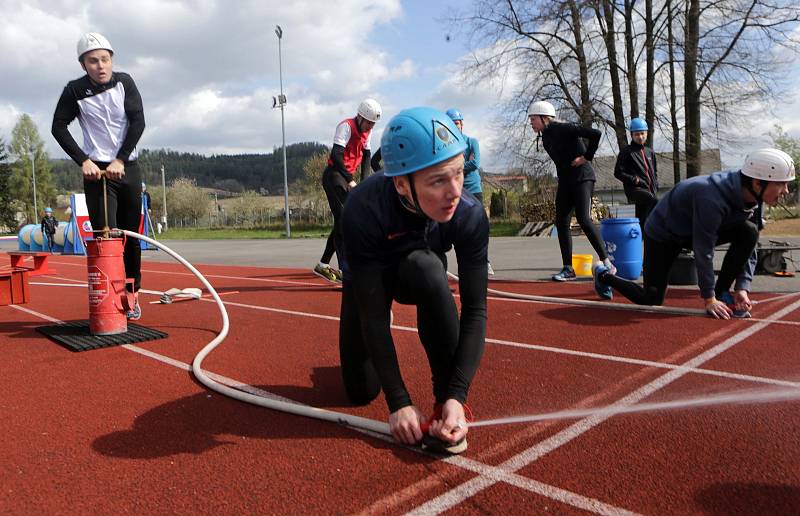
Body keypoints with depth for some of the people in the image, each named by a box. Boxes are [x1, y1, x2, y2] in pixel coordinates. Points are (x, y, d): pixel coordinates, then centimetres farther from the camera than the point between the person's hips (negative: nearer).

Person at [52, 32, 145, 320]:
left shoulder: (124, 82, -1)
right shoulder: (75, 90, -4)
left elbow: (138, 122, -6)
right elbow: (59, 127, 1)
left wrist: (120, 160, -13)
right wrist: (83, 161, -9)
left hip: (128, 168, 2)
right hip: (96, 169, -2)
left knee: (132, 236, 7)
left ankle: (132, 295, 19)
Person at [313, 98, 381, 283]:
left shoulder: (366, 131, 13)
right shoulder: (346, 126, -14)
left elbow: (366, 156, 18)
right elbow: (336, 155, -25)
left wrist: (364, 181, 3)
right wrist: (350, 180, -27)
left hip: (347, 178, 9)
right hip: (334, 175, -9)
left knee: (343, 222, 10)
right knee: (343, 221, -14)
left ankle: (323, 265, 20)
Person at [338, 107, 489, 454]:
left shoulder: (470, 215, -33)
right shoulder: (363, 211, -39)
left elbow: (475, 309, -29)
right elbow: (373, 314, -35)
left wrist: (458, 395, -38)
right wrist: (398, 401, -34)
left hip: (421, 277, 1)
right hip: (367, 280, 0)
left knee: (426, 266, -38)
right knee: (361, 393, 0)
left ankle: (446, 402, -24)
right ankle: (369, 350, 36)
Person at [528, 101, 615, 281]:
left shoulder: (563, 129, -14)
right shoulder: (546, 137, 12)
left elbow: (595, 134, -20)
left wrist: (586, 157, -14)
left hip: (582, 178, -9)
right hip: (565, 181, 9)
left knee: (584, 219, -18)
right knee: (561, 223, 2)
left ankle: (606, 262, -11)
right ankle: (568, 269, 7)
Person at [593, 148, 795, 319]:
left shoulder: (751, 196, -13)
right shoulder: (712, 199, -38)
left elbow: (749, 245, -5)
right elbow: (703, 251, -31)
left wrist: (742, 288, -13)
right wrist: (709, 298, -24)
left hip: (696, 229, 7)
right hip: (662, 233, -7)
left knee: (749, 231, -17)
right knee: (651, 301, -5)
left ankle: (722, 293, -4)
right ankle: (604, 275, 20)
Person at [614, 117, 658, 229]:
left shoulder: (650, 152, 21)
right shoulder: (626, 152, 2)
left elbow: (655, 171, 30)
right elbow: (618, 172, -2)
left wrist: (655, 185, 13)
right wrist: (633, 180, -14)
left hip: (651, 190, 6)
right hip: (634, 190, -6)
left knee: (642, 221, 4)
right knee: (654, 201, -34)